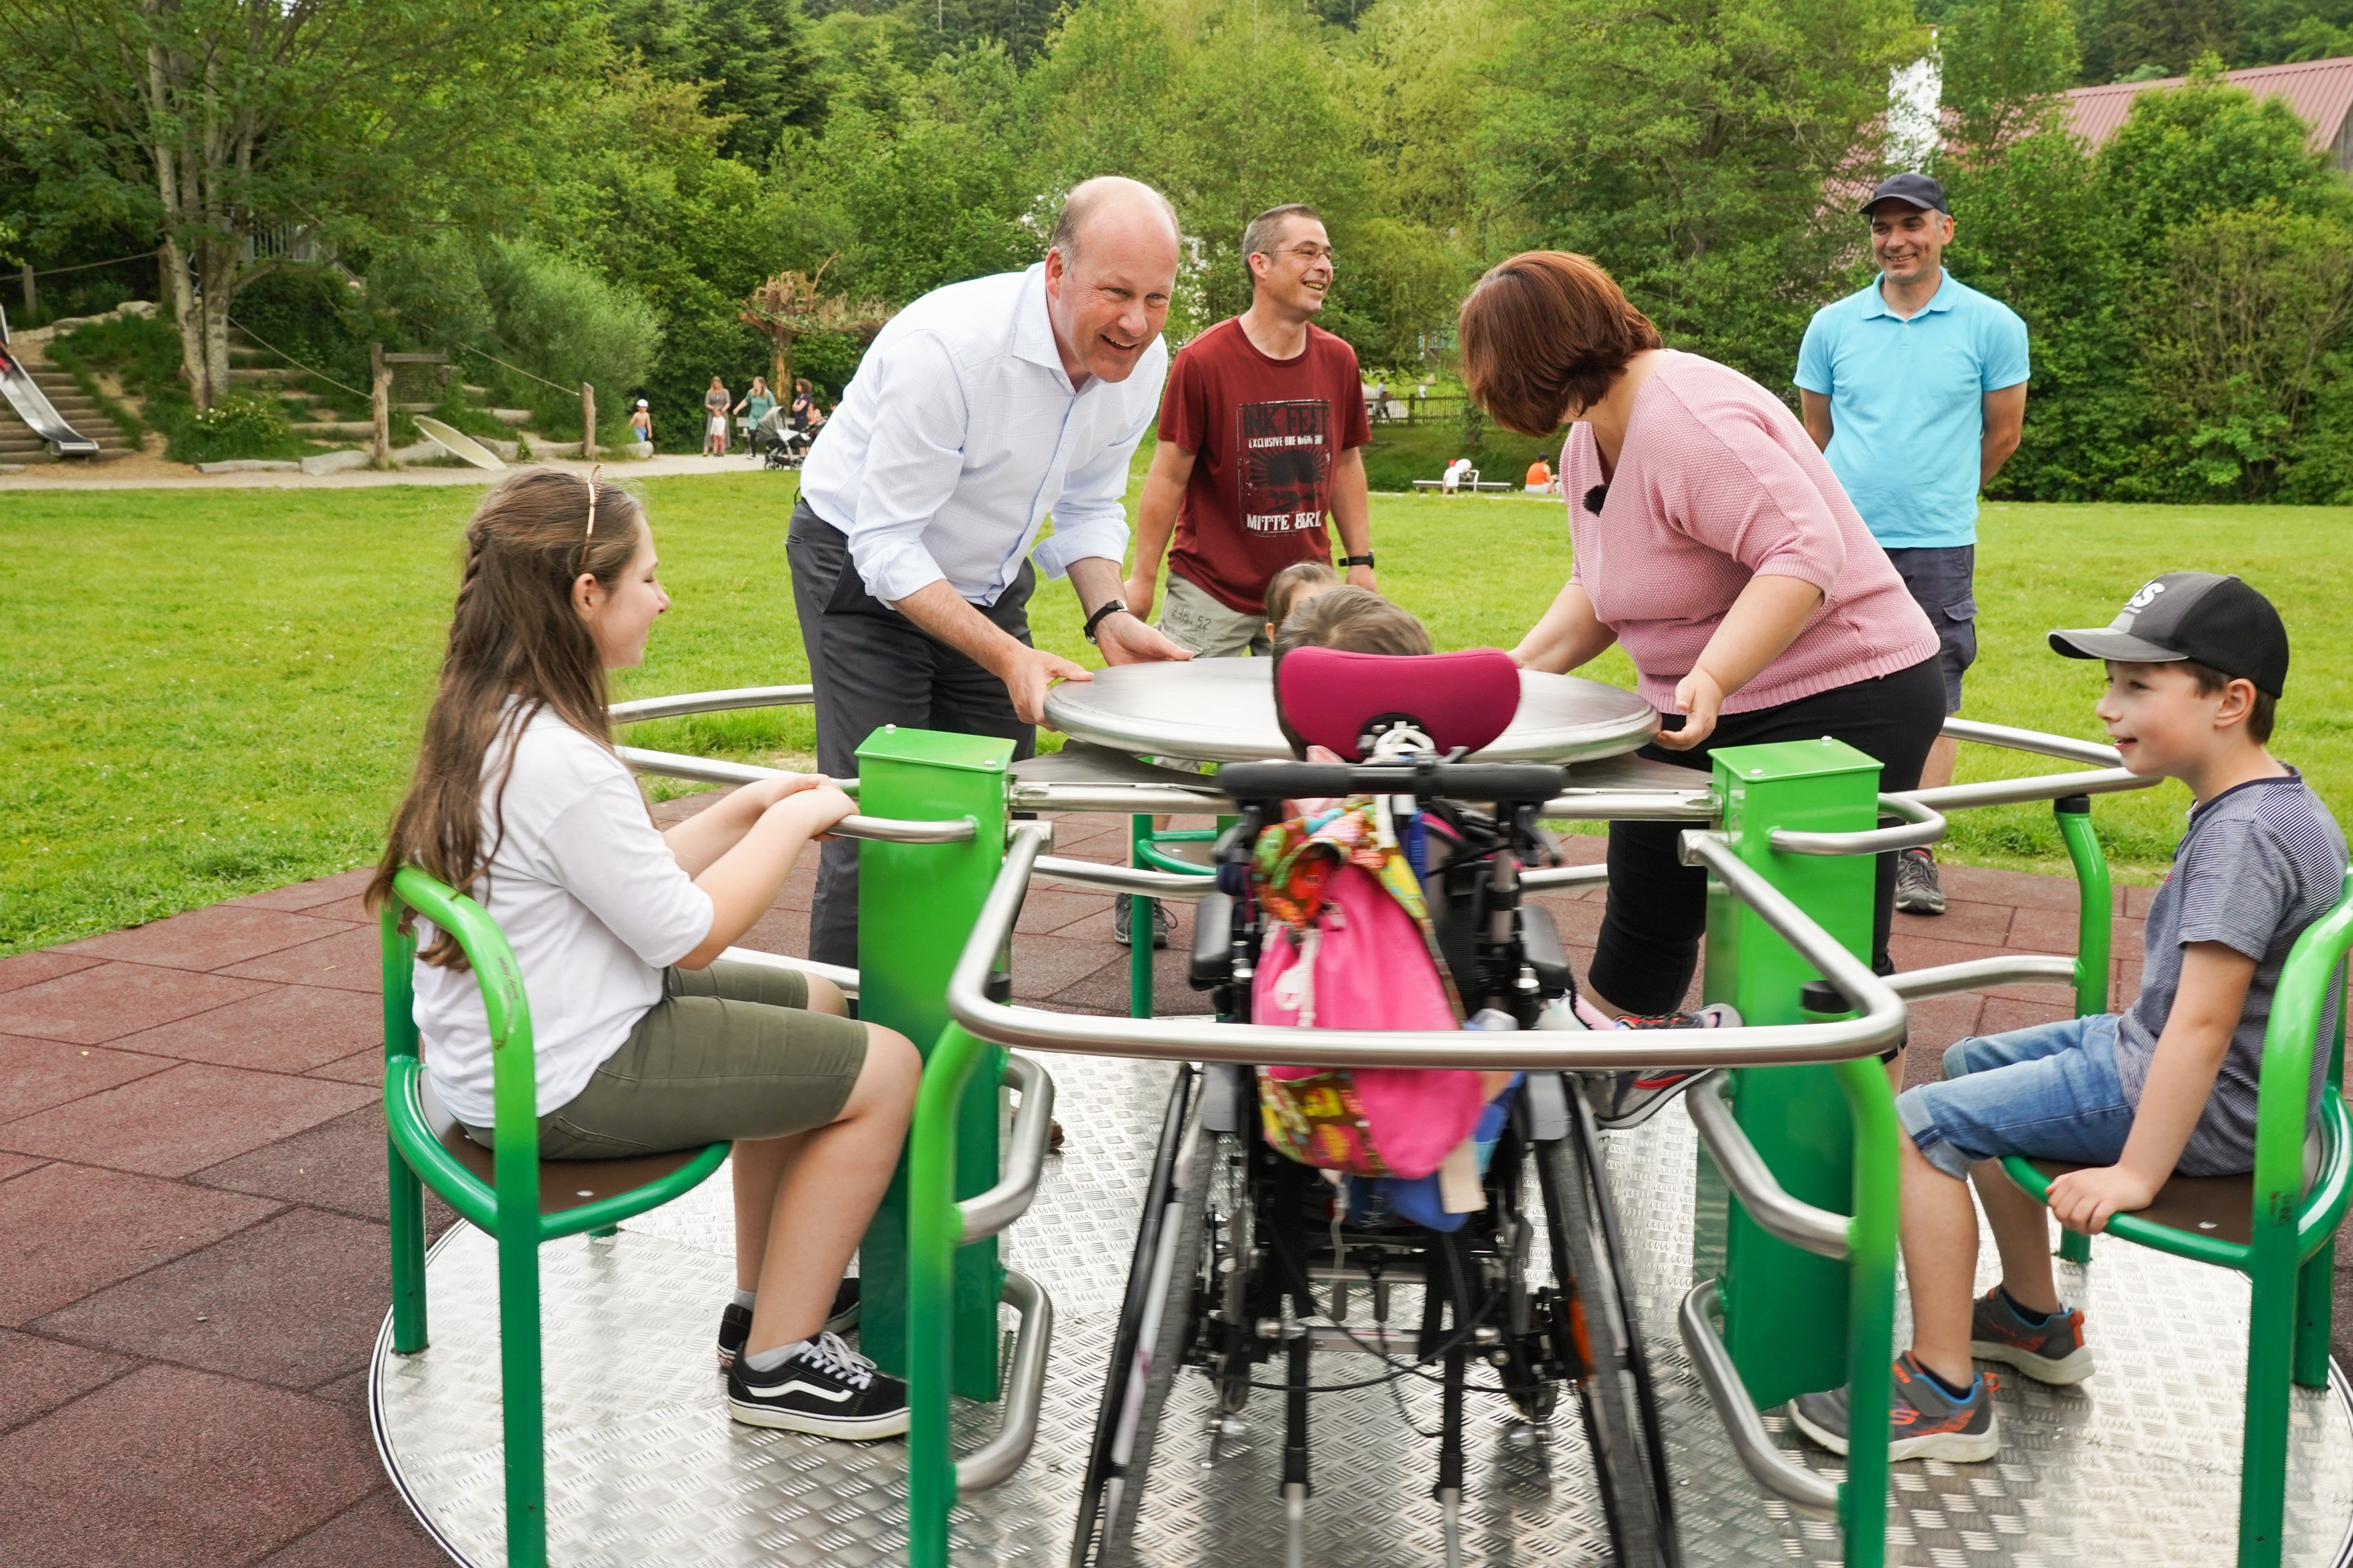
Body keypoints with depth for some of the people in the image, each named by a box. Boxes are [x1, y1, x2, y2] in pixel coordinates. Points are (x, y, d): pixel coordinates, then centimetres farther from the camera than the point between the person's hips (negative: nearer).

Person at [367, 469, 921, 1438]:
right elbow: (688, 934, -19)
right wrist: (788, 825, -8)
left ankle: (767, 1300, 29)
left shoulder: (485, 721, 4)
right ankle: (776, 1362, 7)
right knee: (883, 1069, -4)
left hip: (513, 1041, 10)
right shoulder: (559, 761, -27)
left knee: (815, 1008, 22)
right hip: (563, 1086, -10)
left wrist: (745, 813, 4)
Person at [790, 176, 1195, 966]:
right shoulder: (946, 346, -31)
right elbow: (886, 546, -28)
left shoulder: (1143, 363, -10)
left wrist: (1109, 616, -13)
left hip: (987, 580, 6)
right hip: (865, 575, -6)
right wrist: (1007, 656, -36)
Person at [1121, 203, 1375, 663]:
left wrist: (1360, 562, 8)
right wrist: (1142, 579, -7)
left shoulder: (1338, 360, 3)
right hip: (1211, 592, -4)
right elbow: (1169, 476, -8)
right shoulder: (1203, 361, -11)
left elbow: (1346, 464, 12)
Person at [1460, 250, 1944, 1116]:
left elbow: (1805, 554, -33)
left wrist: (1710, 677, -40)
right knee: (1646, 901, 21)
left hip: (1840, 700, -10)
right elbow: (1601, 587, 16)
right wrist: (1521, 667, 6)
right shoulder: (1588, 444, 5)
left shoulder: (1684, 421, -27)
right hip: (1706, 709, 10)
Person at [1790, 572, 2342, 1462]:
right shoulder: (2283, 804, 6)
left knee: (1922, 1124, -14)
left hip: (2202, 1109, -11)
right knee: (1971, 1066, 25)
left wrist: (2136, 1174, -29)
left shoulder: (2246, 835, -26)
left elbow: (2202, 1023, -31)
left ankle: (1944, 1396, -6)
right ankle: (2035, 1319, 34)